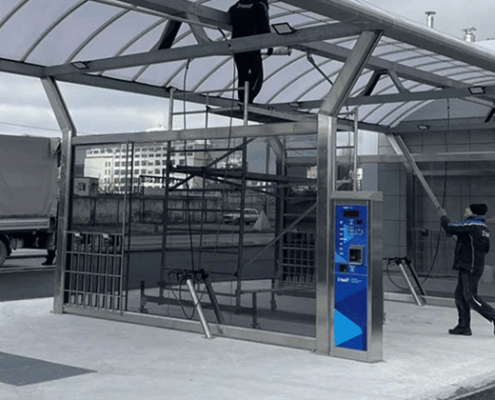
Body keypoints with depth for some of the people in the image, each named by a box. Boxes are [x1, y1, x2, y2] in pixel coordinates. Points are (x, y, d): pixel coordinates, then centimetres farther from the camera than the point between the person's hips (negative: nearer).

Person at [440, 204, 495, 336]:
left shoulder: (471, 225, -14)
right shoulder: (484, 228, 15)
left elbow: (450, 227, -15)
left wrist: (444, 217, 7)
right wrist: (461, 239, 24)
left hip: (471, 268, -10)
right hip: (467, 267, 10)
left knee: (470, 297, -9)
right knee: (460, 295, 10)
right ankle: (464, 326, 12)